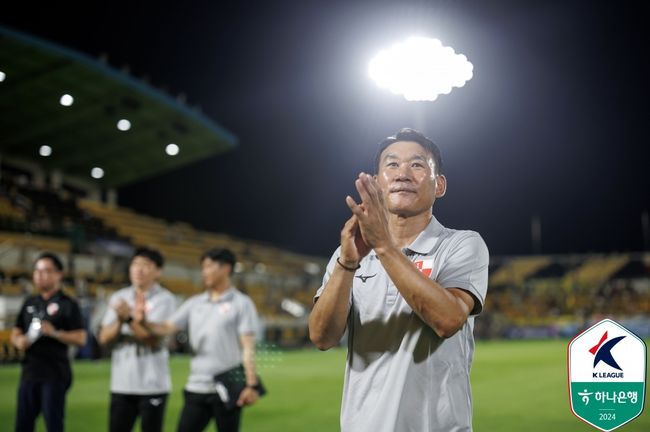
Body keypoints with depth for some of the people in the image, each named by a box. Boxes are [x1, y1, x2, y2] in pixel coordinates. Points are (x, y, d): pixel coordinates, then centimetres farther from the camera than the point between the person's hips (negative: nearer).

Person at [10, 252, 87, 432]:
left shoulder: (68, 304, -5)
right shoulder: (29, 303, 13)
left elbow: (81, 338, -11)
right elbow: (15, 333, 19)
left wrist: (55, 333, -24)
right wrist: (19, 341, -4)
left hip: (55, 374, -6)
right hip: (29, 372, 6)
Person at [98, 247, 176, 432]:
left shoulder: (165, 299, -5)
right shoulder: (118, 298, 8)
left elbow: (154, 339, -14)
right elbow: (104, 338, 3)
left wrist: (129, 318, -22)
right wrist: (120, 321, -15)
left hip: (152, 385, -4)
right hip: (121, 384, 4)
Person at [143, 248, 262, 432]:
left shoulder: (241, 303, -3)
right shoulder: (194, 303, 11)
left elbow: (248, 347, -8)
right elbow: (168, 327, 4)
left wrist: (252, 384, -15)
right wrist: (143, 321, -15)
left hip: (228, 387, -4)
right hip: (196, 387, 4)